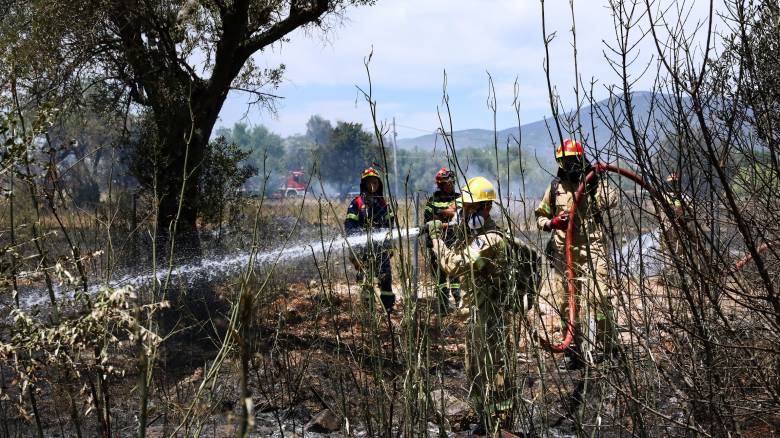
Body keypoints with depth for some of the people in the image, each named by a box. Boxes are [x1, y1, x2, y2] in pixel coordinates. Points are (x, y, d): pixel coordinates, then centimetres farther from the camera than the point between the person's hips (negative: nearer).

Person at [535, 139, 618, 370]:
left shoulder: (594, 181, 4)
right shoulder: (555, 187, 12)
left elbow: (611, 201, -16)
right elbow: (540, 217, 17)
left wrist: (598, 179, -27)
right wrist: (552, 223, -4)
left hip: (591, 248, -3)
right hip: (563, 251, 3)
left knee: (599, 298, -14)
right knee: (566, 303, 6)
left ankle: (609, 345, 2)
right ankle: (574, 353, 17)